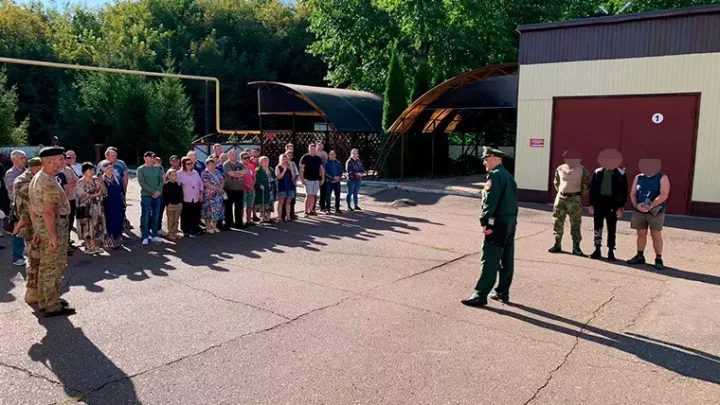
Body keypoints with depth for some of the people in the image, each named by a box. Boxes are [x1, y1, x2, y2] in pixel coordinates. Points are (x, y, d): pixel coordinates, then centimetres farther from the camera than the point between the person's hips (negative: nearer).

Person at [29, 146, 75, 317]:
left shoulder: (37, 178, 12)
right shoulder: (50, 183, -21)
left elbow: (32, 207, 16)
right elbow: (48, 212, -25)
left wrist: (37, 229, 20)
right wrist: (53, 236, -24)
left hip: (41, 225, 10)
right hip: (54, 226, -10)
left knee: (45, 265, 17)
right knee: (54, 267, -2)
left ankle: (44, 302, 27)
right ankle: (53, 307, 5)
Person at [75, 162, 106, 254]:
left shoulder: (96, 180, 9)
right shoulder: (81, 182, -7)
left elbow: (104, 192, 5)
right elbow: (83, 195, -16)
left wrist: (101, 183, -8)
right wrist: (96, 194, -11)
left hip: (96, 208, 6)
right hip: (85, 208, -5)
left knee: (96, 226, 7)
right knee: (87, 227, -1)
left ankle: (94, 246, 15)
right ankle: (87, 247, 7)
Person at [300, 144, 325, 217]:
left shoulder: (318, 158, 12)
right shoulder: (305, 157, -2)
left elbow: (321, 168, 15)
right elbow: (301, 169, -7)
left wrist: (323, 179, 7)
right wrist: (302, 179, -15)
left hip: (316, 180, 5)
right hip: (308, 179, -5)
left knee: (313, 195, 7)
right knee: (308, 195, -9)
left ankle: (310, 210, 14)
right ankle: (306, 211, -5)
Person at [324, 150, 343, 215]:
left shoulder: (338, 163, 14)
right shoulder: (326, 163, 2)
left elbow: (341, 171, 7)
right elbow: (326, 172, -8)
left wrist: (338, 177, -12)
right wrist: (334, 177, -16)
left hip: (337, 181, 4)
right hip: (329, 181, -4)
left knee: (338, 195, 6)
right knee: (328, 196, -5)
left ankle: (337, 209, 16)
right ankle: (327, 209, 1)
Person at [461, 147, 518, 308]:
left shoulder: (495, 175, -13)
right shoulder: (508, 176, 17)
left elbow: (490, 201, -20)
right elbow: (513, 200, 18)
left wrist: (484, 222, -19)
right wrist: (512, 220, 18)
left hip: (498, 223, -10)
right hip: (510, 222, 10)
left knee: (489, 261, -7)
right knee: (506, 260, 12)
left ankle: (480, 295, -4)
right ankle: (503, 293, 21)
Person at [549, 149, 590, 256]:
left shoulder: (582, 170, -4)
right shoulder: (560, 169, 6)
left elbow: (586, 184, 1)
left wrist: (580, 195, 4)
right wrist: (560, 191, 13)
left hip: (575, 199, -3)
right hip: (560, 197, 3)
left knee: (575, 223, -3)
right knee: (557, 222, 5)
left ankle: (576, 247, 2)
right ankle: (557, 245, 14)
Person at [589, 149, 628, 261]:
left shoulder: (621, 173, -1)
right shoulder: (597, 172, 4)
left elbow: (624, 191, -1)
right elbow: (592, 188, 6)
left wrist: (621, 207, -6)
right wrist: (591, 204, 1)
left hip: (612, 202, -2)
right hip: (599, 201, 2)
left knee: (611, 229, 4)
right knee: (597, 227, 7)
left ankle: (611, 252, 12)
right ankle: (597, 250, 17)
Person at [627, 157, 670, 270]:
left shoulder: (662, 178, -3)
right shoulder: (638, 177, 10)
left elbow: (664, 195, -14)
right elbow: (632, 193, 8)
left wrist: (650, 206, -23)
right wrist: (637, 205, -11)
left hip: (656, 212, -4)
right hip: (639, 212, 4)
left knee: (656, 236, -3)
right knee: (641, 234, 9)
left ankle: (659, 259, 4)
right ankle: (640, 256, 18)